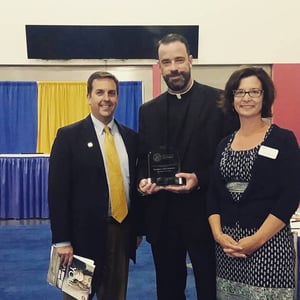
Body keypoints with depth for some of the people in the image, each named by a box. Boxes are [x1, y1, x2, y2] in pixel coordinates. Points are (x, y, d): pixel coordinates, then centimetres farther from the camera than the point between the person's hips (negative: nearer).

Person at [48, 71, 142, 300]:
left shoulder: (131, 137, 8)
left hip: (122, 231, 4)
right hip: (85, 233, -4)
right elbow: (58, 191, -9)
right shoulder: (69, 136, -5)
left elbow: (135, 183, 11)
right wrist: (62, 240, -12)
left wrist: (138, 228, 10)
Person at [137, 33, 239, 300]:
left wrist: (200, 179, -19)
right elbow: (143, 159, 13)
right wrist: (143, 180, -7)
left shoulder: (218, 101, -4)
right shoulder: (148, 110, 9)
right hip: (161, 215, 4)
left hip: (204, 212, -3)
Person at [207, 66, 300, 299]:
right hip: (227, 244, 4)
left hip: (269, 244, -4)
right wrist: (218, 234, -7)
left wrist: (257, 239, -15)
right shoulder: (225, 144, 9)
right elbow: (213, 193, 8)